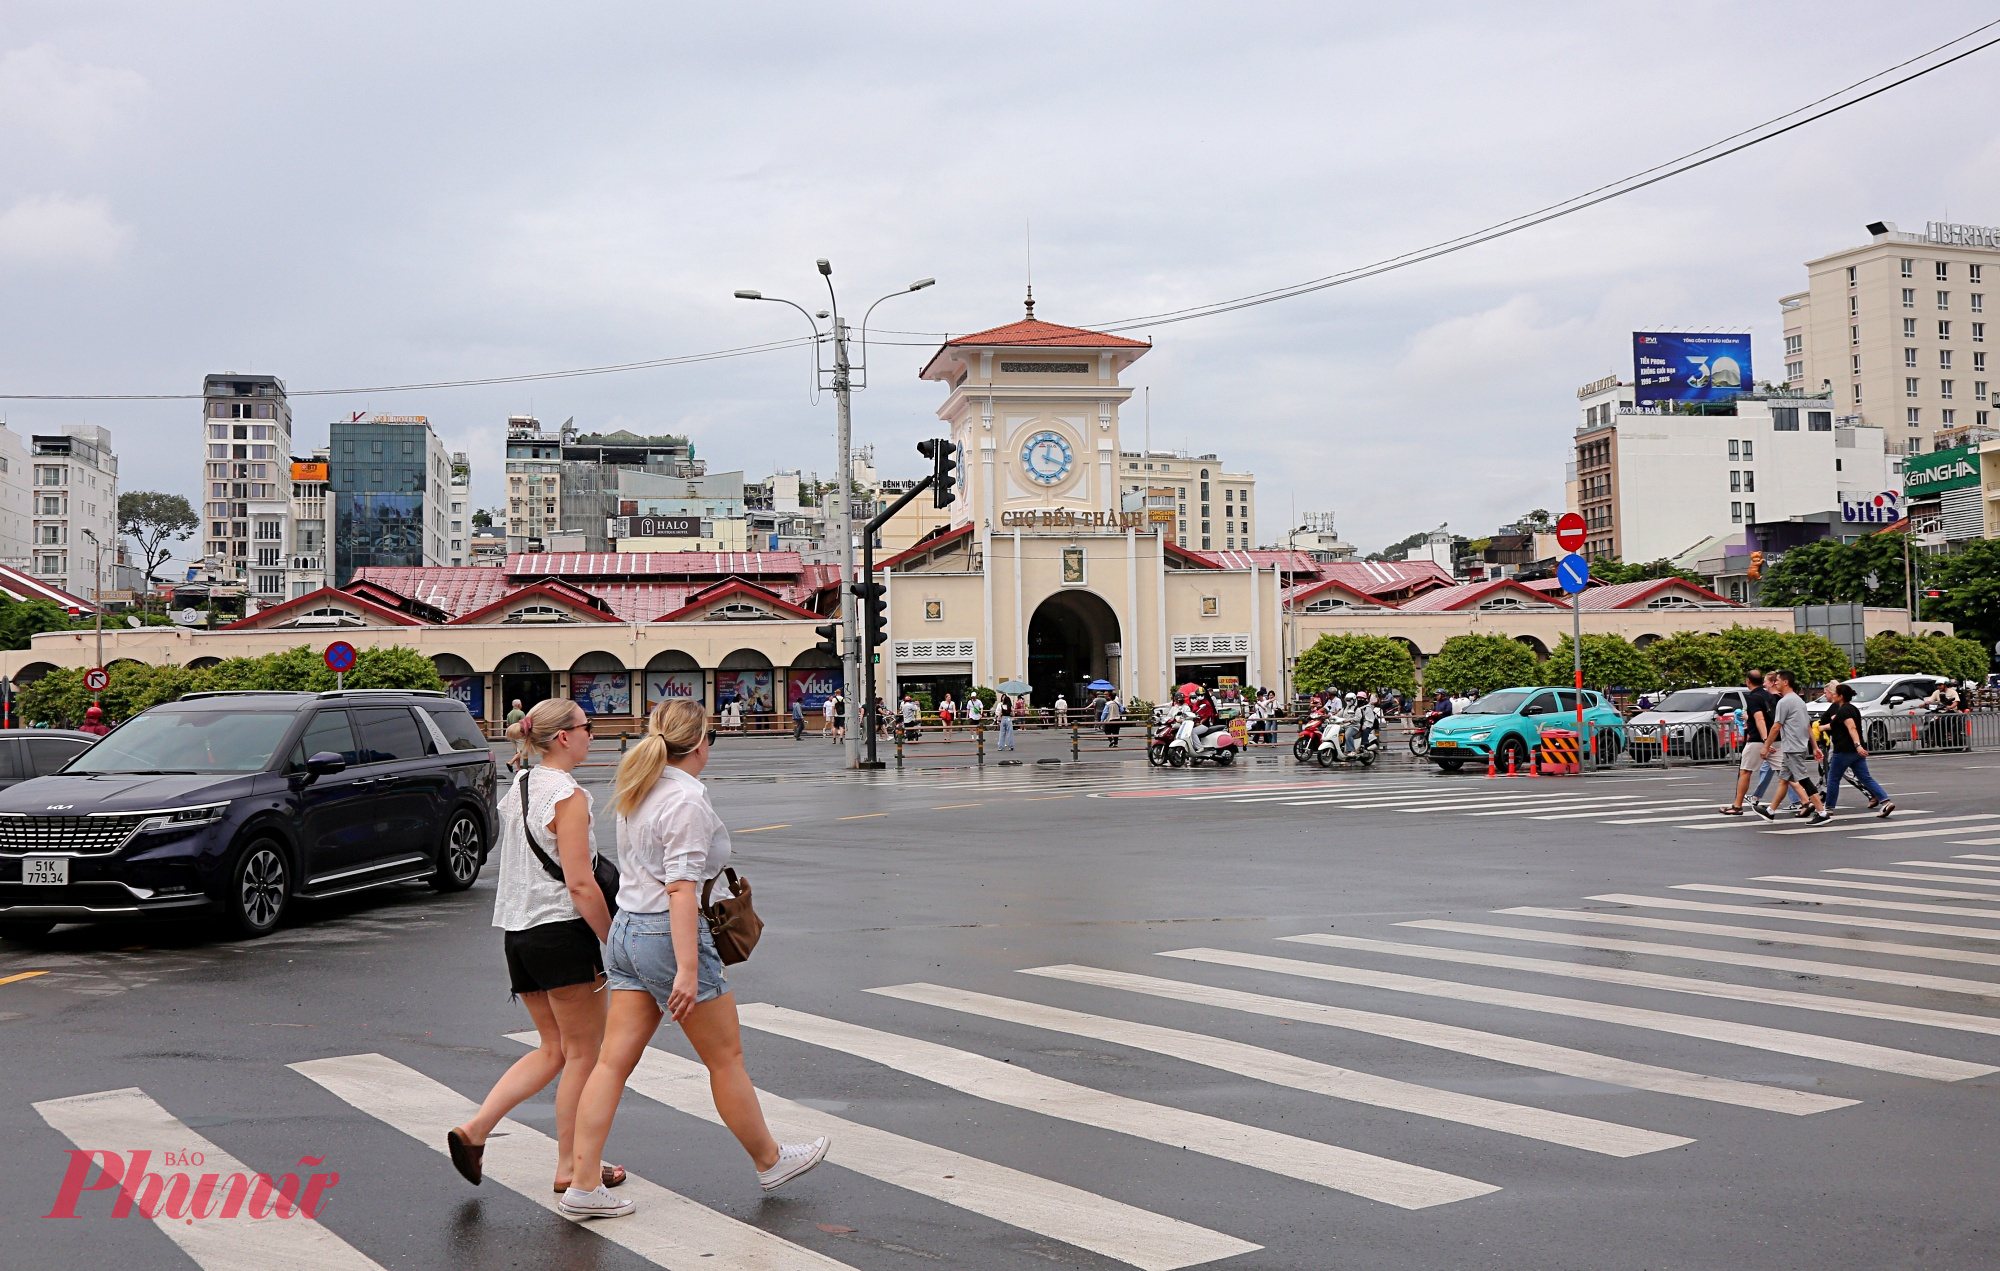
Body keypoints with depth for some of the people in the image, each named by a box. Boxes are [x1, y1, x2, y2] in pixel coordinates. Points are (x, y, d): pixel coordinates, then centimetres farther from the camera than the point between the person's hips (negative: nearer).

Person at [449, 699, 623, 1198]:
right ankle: (573, 1167, 13)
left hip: (518, 932, 9)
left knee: (553, 1049, 17)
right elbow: (580, 883, -19)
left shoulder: (518, 788, 13)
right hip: (563, 931, -9)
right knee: (583, 1053, 5)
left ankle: (473, 1130, 6)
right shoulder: (569, 796, -15)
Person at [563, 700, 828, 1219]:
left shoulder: (638, 793, 10)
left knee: (615, 1060, 6)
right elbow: (681, 888, -23)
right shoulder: (687, 801, -17)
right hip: (669, 933, -8)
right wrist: (687, 969, -24)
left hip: (626, 930, 9)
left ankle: (582, 1186, 5)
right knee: (725, 1057, 7)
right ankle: (770, 1161, 23)